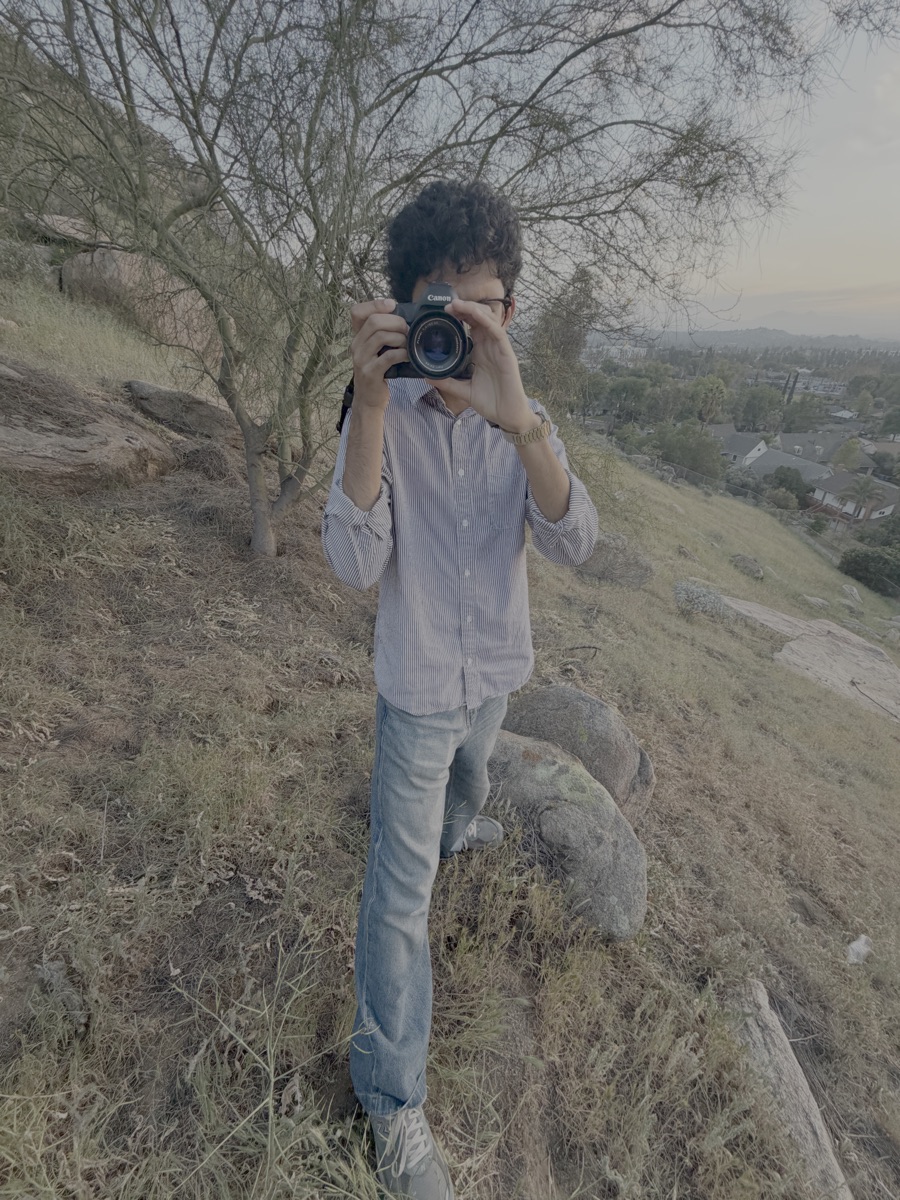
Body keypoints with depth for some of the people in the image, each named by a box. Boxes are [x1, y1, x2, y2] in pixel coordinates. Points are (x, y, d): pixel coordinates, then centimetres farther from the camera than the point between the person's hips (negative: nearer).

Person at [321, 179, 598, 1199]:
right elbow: (356, 565, -28)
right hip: (419, 687, -3)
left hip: (497, 669, 4)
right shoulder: (381, 419, -16)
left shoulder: (525, 423, -8)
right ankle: (391, 1094, 24)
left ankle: (456, 831, 70)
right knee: (401, 891, 4)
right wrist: (370, 406, -38)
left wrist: (517, 419, -41)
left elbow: (574, 544, -24)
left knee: (467, 776, 35)